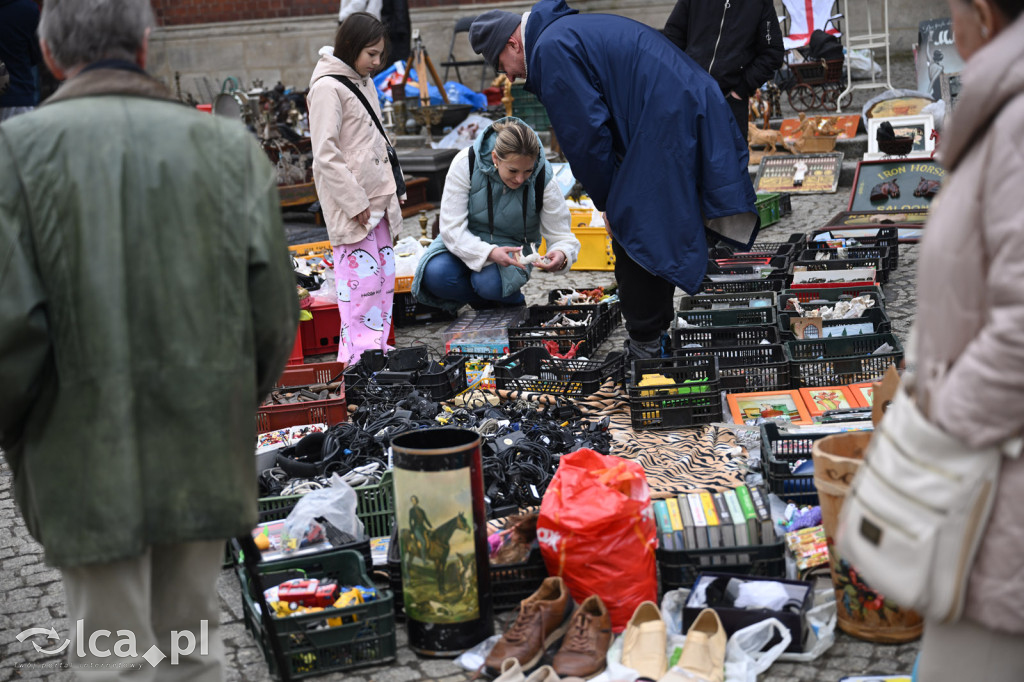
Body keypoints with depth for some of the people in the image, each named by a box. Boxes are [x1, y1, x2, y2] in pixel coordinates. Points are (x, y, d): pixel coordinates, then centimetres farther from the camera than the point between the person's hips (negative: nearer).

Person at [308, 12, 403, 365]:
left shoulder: (364, 82, 15)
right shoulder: (327, 87, -13)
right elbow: (325, 156, -17)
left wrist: (390, 193, 16)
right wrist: (356, 204, -18)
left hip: (377, 200, 9)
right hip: (350, 206, -9)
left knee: (384, 278, 10)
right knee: (362, 280, -10)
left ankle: (377, 352, 18)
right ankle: (359, 359, -4)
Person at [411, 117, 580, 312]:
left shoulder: (543, 180, -19)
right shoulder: (465, 163, -23)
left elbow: (561, 236, -13)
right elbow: (452, 228, -24)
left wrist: (561, 256, -40)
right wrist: (489, 252, -42)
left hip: (512, 245, -1)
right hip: (467, 242, 1)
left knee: (490, 282, -35)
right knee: (435, 274, -31)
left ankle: (509, 299, 2)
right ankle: (487, 301, -3)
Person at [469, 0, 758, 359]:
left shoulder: (551, 48, -9)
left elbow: (584, 135, -12)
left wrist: (608, 202, 0)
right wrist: (613, 200, 20)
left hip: (668, 125, -10)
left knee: (632, 234, -2)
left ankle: (644, 349, 6)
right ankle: (656, 335, 29)